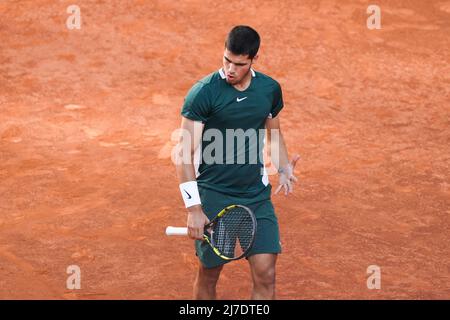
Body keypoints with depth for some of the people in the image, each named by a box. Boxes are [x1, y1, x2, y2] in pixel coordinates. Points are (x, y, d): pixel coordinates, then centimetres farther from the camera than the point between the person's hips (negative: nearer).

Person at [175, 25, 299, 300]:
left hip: (257, 195, 4)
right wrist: (194, 208, -20)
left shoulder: (270, 89, 2)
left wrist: (284, 168, 3)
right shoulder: (203, 93, -13)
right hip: (213, 195, -3)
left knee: (266, 274, -5)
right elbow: (185, 154, -14)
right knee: (209, 274, 7)